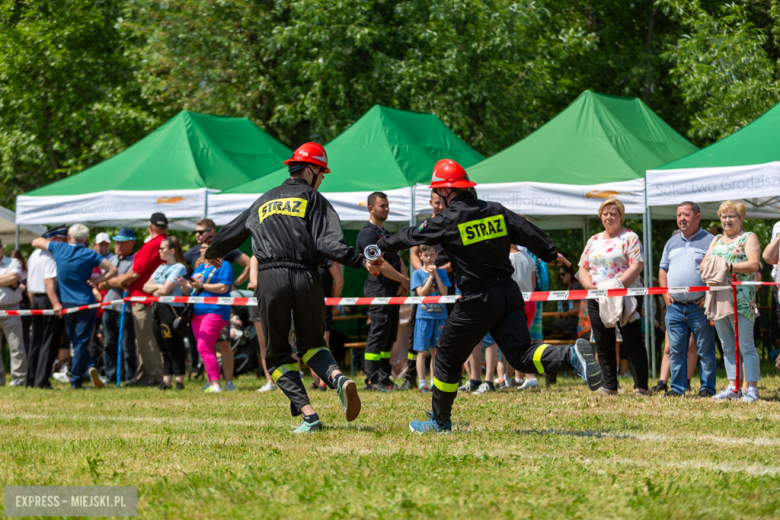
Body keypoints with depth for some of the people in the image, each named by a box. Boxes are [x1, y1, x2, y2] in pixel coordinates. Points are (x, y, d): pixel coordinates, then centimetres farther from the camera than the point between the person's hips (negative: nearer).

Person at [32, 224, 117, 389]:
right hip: (86, 303, -2)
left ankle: (89, 366, -3)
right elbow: (113, 270, -8)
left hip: (66, 303, 2)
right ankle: (75, 381, -8)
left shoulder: (59, 249, 0)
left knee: (77, 342, 14)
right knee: (81, 343, -1)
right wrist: (96, 280, -4)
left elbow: (36, 242, 16)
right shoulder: (89, 254, -4)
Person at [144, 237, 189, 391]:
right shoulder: (160, 268, 19)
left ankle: (179, 381, -4)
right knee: (164, 349, 8)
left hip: (171, 310, -8)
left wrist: (155, 290, 3)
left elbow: (165, 290, -14)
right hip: (157, 309, 8)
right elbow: (146, 287, 14)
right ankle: (167, 381, 9)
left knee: (174, 348, -7)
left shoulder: (179, 268, -6)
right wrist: (159, 287, -3)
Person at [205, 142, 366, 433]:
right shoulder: (313, 199, 9)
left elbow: (231, 232, 34)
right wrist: (360, 261, -17)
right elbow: (327, 243, -8)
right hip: (305, 278, -1)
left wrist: (212, 254, 53)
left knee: (278, 354, 7)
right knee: (311, 343, 16)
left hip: (270, 280, 1)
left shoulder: (264, 201, 22)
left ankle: (308, 415, -8)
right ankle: (338, 379, -17)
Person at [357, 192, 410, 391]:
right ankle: (372, 380, -9)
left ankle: (384, 377, 14)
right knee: (378, 335, -10)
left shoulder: (386, 233, 23)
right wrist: (404, 280, -9)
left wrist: (404, 283, 0)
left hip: (394, 291, 9)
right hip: (379, 289, -9)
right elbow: (380, 264, -16)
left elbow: (398, 260, 18)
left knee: (389, 337, 10)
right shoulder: (367, 233, -8)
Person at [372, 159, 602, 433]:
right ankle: (572, 355, -24)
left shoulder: (447, 221, -8)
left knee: (449, 359, 11)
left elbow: (411, 236, 4)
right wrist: (551, 253, 26)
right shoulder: (496, 210, 6)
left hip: (478, 302, -5)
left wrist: (381, 246, 20)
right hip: (509, 294, 5)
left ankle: (440, 421, 20)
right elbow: (528, 232, 11)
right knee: (521, 356, 1)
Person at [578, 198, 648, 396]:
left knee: (633, 343, -5)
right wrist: (590, 286, -6)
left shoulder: (630, 238, -1)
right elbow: (583, 268, 14)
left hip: (625, 296, -6)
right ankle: (609, 386, 15)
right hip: (597, 299, 6)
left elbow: (637, 265, -12)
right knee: (603, 345, 8)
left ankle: (641, 387, -4)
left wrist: (619, 284, -23)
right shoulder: (593, 241, 16)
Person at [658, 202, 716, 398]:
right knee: (675, 350, 5)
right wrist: (665, 293, 7)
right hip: (674, 307, 5)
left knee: (705, 350, -1)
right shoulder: (672, 242, 17)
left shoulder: (709, 241, -1)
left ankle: (707, 388, 4)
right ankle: (677, 387, 11)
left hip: (699, 307, -5)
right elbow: (663, 270, 22)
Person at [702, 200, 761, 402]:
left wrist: (729, 266, -19)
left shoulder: (748, 238, 3)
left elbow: (753, 265, -10)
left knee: (746, 346, -8)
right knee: (727, 347, 7)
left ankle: (752, 387, -7)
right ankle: (733, 387, 10)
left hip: (741, 300, -6)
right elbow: (703, 265, 17)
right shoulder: (716, 241, 21)